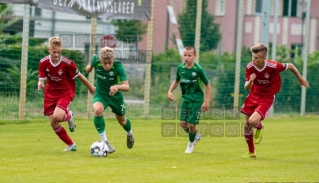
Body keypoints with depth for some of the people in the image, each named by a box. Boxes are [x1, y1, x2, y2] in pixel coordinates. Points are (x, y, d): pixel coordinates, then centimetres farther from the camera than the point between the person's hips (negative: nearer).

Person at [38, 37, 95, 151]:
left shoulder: (67, 63, -20)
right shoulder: (43, 63, -11)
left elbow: (78, 75, -6)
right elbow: (42, 78, -4)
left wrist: (91, 88, 7)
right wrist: (40, 84, -30)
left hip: (66, 92, -4)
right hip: (51, 93, 4)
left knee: (57, 116, -29)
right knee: (53, 123, 1)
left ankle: (69, 116, 10)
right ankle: (71, 145, 21)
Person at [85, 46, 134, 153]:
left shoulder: (118, 66, -31)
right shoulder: (96, 60, -24)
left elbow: (126, 86, -38)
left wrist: (117, 87, -57)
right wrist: (90, 66, 22)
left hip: (115, 96, 0)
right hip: (100, 94, 0)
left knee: (122, 121, 20)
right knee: (98, 110, -33)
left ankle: (129, 134, 59)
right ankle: (105, 142, -24)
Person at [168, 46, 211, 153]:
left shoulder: (198, 70, -15)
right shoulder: (180, 68, -3)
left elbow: (207, 85, -7)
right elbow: (177, 81, 17)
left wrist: (206, 101, -11)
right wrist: (170, 91, 0)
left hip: (197, 99, -4)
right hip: (186, 98, 4)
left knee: (191, 124, -6)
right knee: (183, 123, -2)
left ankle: (191, 143, 23)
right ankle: (196, 136, 28)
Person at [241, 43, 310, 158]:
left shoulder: (273, 66, -26)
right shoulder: (250, 67, -15)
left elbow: (290, 66, -6)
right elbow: (247, 88, -10)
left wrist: (300, 78, 10)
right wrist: (250, 81, -34)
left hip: (266, 98, -4)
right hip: (254, 95, 4)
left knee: (253, 121, -25)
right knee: (247, 124, 6)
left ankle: (259, 127, 16)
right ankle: (251, 152, 29)